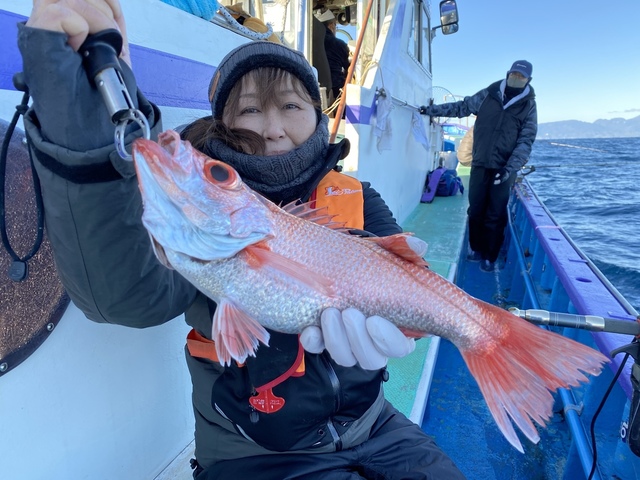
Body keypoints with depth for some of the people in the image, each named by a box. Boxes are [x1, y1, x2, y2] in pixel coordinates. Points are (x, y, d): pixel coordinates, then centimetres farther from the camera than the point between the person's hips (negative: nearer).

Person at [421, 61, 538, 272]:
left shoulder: (528, 106, 1)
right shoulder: (488, 94, 5)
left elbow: (525, 142, -5)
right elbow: (462, 107, 14)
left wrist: (509, 168, -18)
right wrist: (431, 110, 7)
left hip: (504, 169, -2)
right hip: (480, 164, 2)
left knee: (495, 216, 1)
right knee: (476, 211, 8)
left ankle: (490, 257, 14)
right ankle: (477, 249, 26)